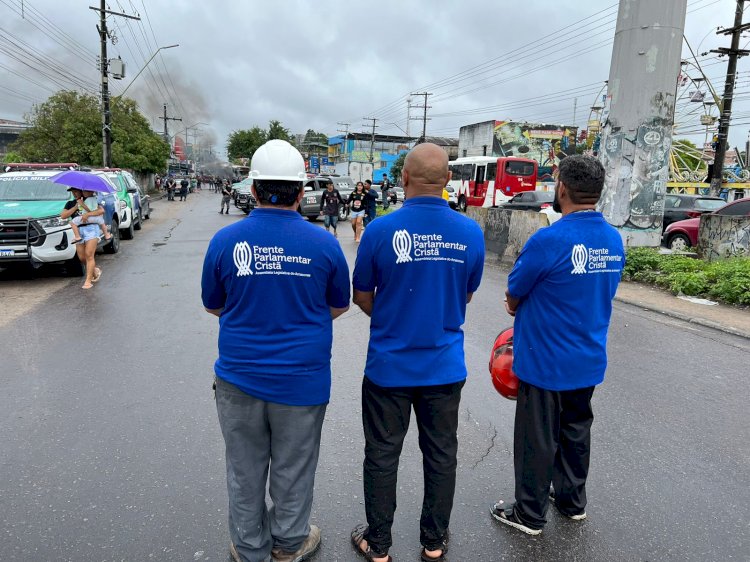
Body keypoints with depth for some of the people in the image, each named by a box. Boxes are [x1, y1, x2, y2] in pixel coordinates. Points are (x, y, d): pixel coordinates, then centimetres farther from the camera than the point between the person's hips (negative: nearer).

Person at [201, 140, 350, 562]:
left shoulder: (226, 240, -8)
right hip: (302, 380, -1)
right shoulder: (323, 243, -10)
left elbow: (213, 305, 5)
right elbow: (339, 307, 3)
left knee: (245, 470, 18)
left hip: (239, 377, 1)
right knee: (293, 469, 17)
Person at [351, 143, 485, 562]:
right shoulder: (471, 232, -7)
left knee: (382, 456, 14)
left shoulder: (380, 230, -15)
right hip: (445, 366, 3)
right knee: (441, 455, 18)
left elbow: (362, 297, -3)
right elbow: (467, 295, 6)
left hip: (389, 366, -2)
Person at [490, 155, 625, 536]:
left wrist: (518, 303, 10)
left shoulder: (550, 240, -24)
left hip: (545, 362, -7)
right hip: (589, 361, 7)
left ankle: (530, 515, 25)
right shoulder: (615, 240, 0)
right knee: (576, 430, 22)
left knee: (538, 439, 8)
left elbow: (513, 295, -13)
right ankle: (572, 501, 40)